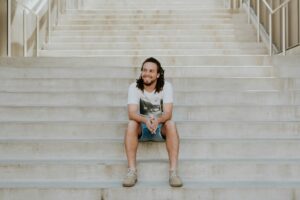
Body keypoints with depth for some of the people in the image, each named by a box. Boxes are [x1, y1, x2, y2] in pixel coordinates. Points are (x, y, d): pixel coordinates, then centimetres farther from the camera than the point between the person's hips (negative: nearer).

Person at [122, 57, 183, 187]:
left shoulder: (166, 86, -11)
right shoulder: (134, 87, -11)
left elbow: (168, 113, -21)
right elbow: (131, 113, -22)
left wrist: (157, 120, -44)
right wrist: (146, 120, -44)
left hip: (160, 127, 0)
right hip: (142, 128, 0)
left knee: (171, 124, -33)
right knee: (131, 124, -32)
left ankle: (173, 172, -36)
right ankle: (132, 171, -34)